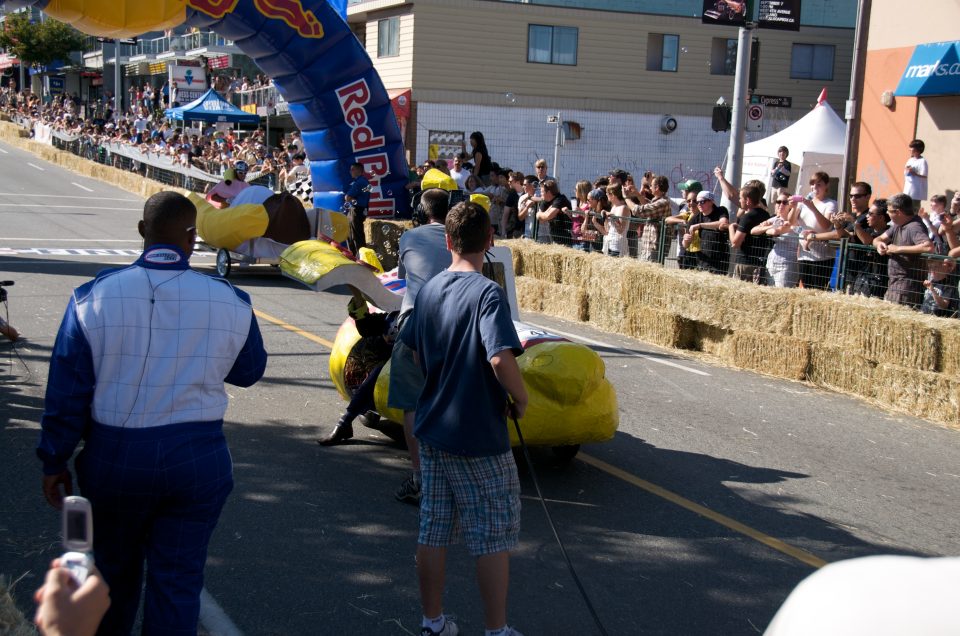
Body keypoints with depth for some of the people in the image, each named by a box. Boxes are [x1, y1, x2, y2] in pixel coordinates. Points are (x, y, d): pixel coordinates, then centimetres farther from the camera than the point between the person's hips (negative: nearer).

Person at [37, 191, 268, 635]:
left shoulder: (96, 295, -7)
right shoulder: (228, 301, -7)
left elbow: (66, 387, -4)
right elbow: (249, 370, 9)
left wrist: (55, 460, 5)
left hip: (114, 453, 1)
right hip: (198, 457, -1)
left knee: (114, 570, 22)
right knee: (178, 580, 9)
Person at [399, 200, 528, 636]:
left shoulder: (429, 290, 5)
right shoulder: (487, 293, -18)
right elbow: (500, 358, -30)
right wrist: (521, 400, -13)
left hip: (432, 430, 7)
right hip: (479, 437, -7)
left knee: (433, 530, 15)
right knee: (494, 535, 6)